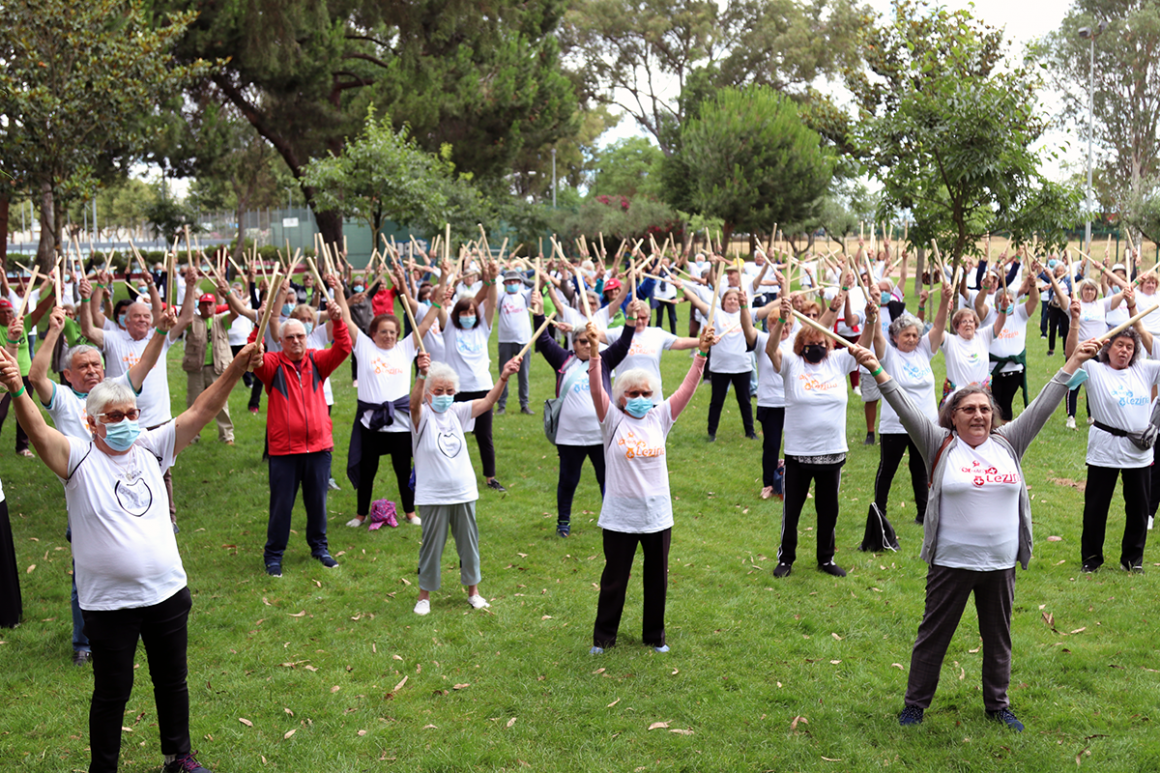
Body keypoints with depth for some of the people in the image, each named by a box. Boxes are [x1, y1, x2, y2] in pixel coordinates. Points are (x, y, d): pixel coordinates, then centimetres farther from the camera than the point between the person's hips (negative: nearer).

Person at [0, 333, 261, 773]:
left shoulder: (151, 449, 2)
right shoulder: (78, 459, -10)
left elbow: (201, 412, -3)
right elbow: (39, 432, -28)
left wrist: (236, 370, -14)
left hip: (167, 593, 4)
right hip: (109, 603, -4)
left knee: (172, 682, 20)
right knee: (111, 693, 10)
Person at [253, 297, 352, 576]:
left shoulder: (317, 361, 5)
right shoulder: (272, 364, -2)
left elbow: (343, 349, -9)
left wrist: (338, 321, -25)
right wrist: (259, 327, -36)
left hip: (318, 445, 3)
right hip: (284, 449, -3)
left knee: (318, 501, 14)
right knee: (281, 504, 4)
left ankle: (319, 546, 32)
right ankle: (273, 554, 18)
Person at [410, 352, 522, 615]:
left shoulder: (457, 412, 3)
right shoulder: (423, 416, -11)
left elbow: (487, 401, -9)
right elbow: (415, 403, -34)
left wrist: (504, 376, -26)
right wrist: (421, 375, -53)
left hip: (464, 493, 4)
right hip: (434, 496, -4)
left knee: (469, 543, 15)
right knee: (432, 546, 6)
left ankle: (473, 590, 31)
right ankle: (424, 595, 22)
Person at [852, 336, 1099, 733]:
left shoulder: (1008, 443, 4)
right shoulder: (940, 446, -5)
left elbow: (1042, 406, 4)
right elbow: (906, 409, -13)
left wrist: (1074, 362, 2)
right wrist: (878, 371, -24)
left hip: (1001, 564, 3)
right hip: (951, 563, -3)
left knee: (998, 638, 17)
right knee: (933, 636, 8)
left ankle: (998, 704, 34)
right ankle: (915, 703, 22)